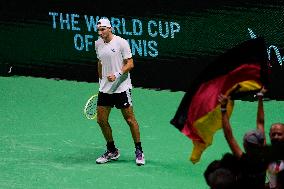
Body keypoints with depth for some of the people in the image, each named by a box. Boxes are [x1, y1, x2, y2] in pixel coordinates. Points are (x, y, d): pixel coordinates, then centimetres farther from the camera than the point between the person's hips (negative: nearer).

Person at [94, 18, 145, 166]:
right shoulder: (98, 44, 7)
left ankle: (139, 151, 11)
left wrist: (117, 75, -24)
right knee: (101, 120, 3)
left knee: (130, 119, -1)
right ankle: (112, 151, 19)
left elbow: (130, 64, -12)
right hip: (105, 89, 6)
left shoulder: (121, 43, -11)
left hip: (121, 87, -6)